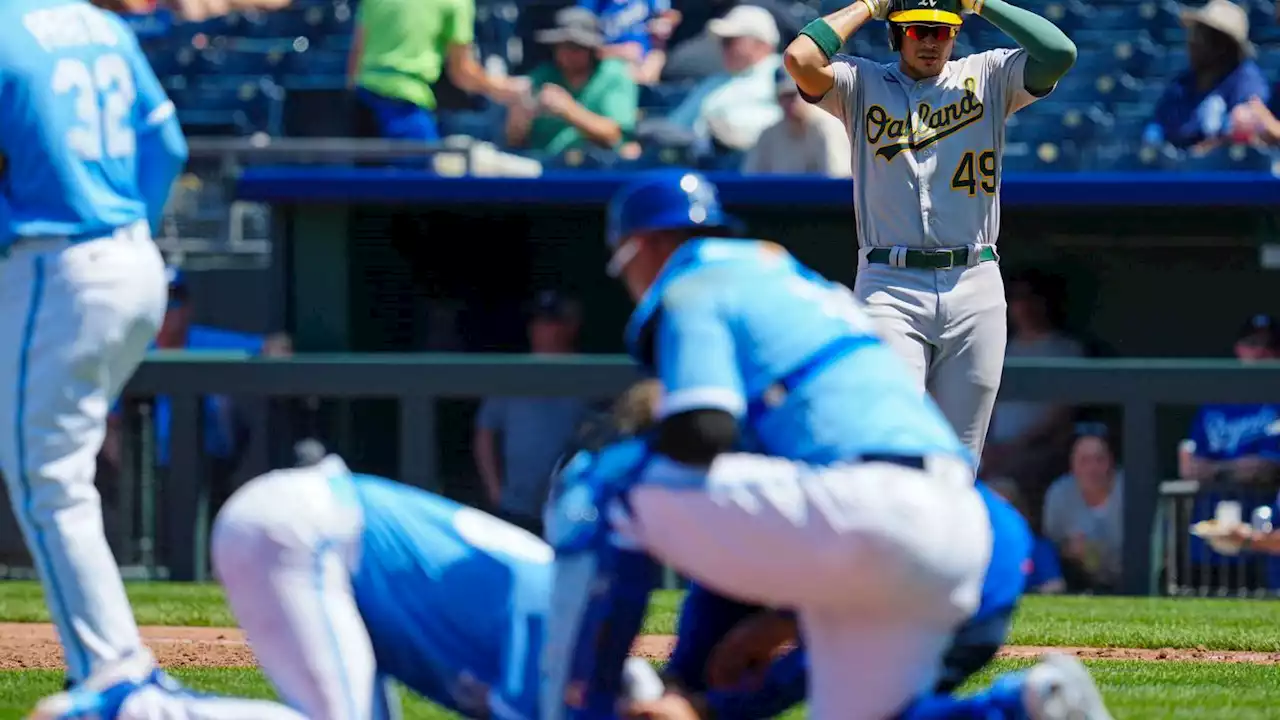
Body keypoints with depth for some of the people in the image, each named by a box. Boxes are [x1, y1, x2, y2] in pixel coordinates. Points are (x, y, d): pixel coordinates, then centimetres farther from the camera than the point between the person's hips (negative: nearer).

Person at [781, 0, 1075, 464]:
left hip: (977, 289, 2)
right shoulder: (861, 84, 8)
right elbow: (801, 60, -11)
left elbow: (1060, 53, -7)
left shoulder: (987, 77, 11)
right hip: (890, 288, -2)